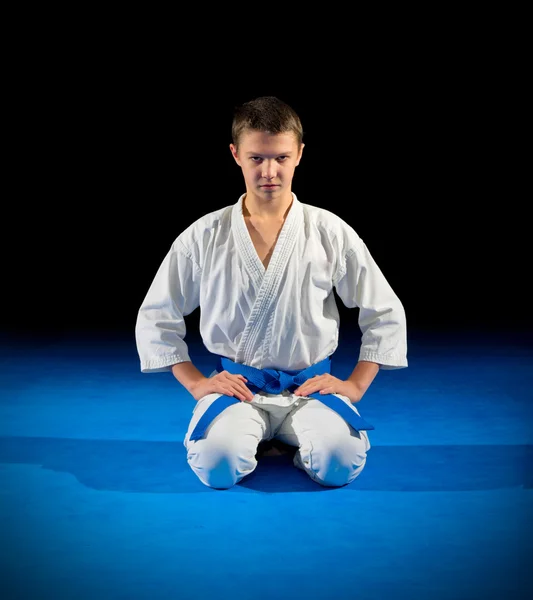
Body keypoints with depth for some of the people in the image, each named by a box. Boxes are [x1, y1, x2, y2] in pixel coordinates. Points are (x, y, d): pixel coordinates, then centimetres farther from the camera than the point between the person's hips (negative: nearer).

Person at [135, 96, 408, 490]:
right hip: (235, 386, 0)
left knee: (341, 462, -28)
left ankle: (294, 439, 6)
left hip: (311, 386, 0)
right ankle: (256, 438, 5)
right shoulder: (204, 237, -2)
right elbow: (155, 318, 7)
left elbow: (386, 314, 7)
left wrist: (355, 385, 0)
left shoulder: (331, 233, -1)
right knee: (217, 465, -30)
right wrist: (196, 383, -1)